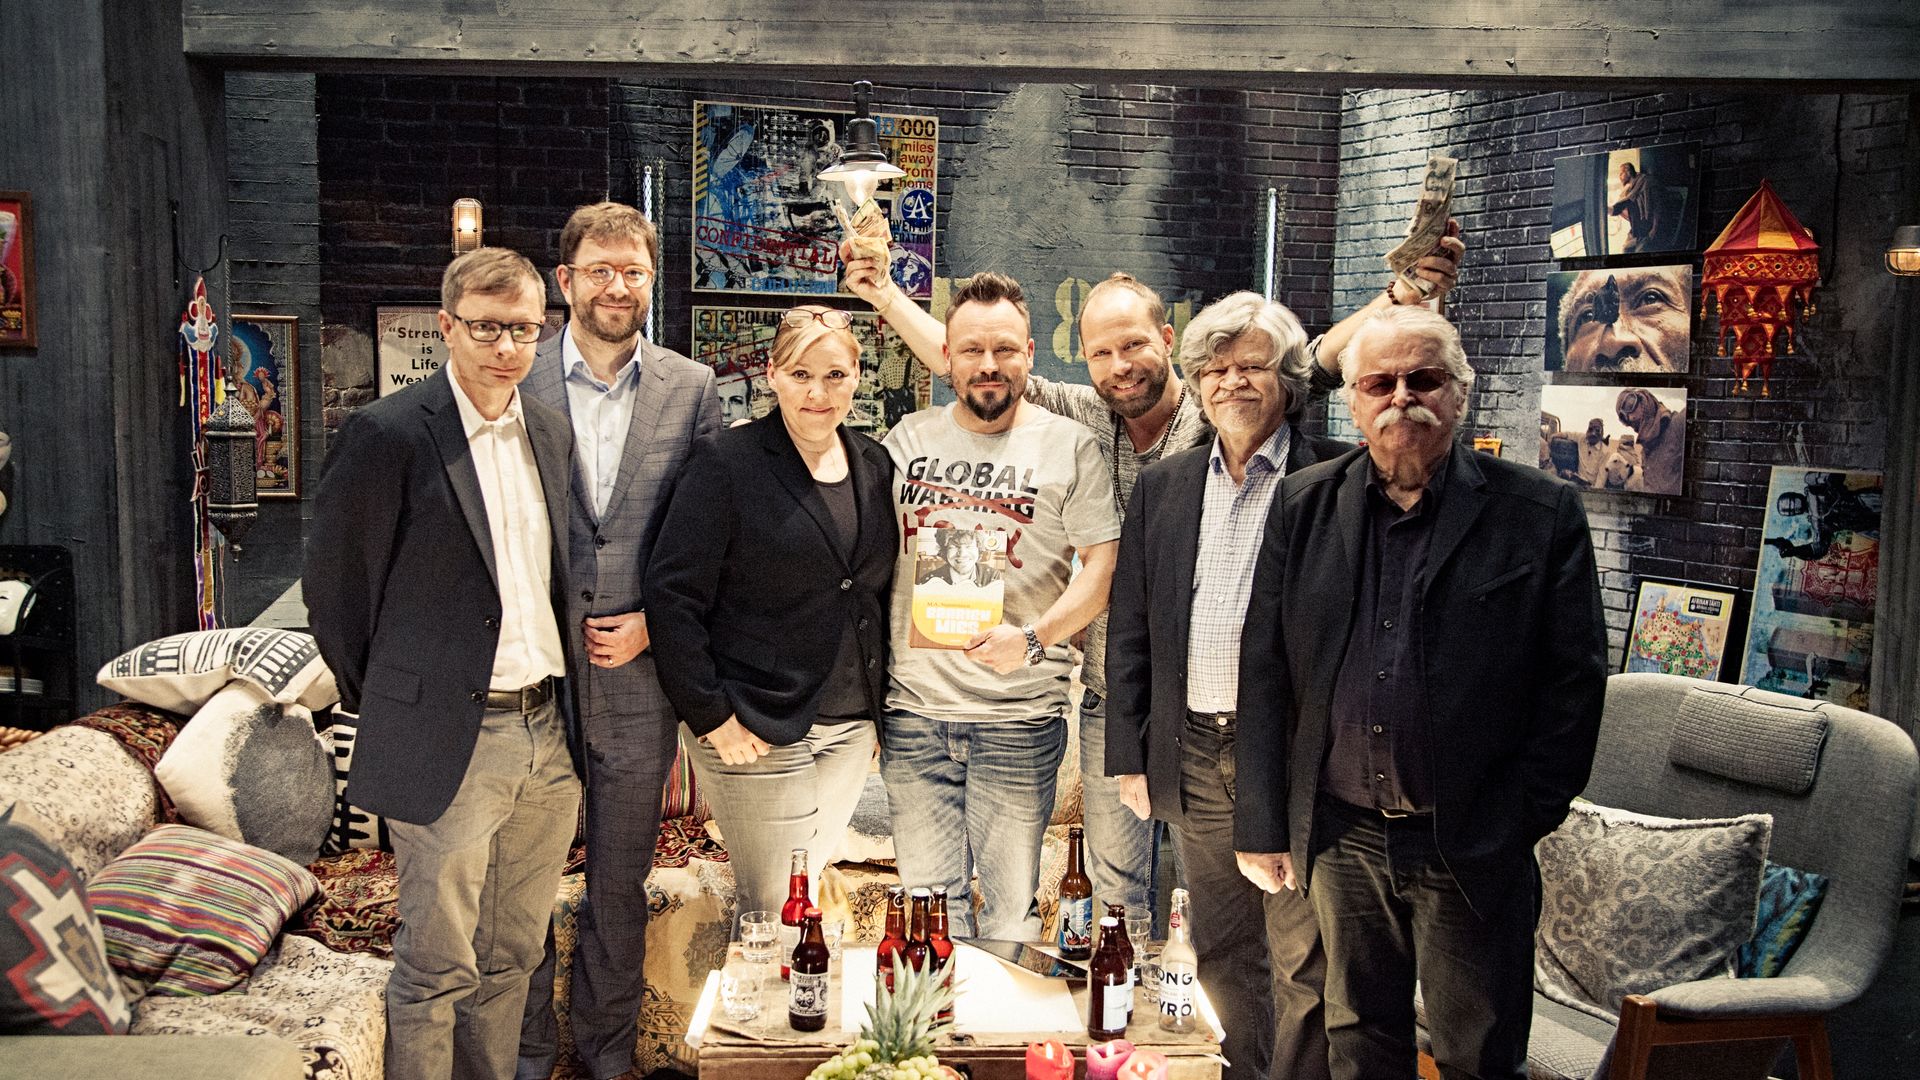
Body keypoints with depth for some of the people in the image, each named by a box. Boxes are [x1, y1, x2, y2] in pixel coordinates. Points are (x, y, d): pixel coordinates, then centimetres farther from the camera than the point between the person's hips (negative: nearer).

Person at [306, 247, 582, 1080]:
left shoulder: (551, 432, 9)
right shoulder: (387, 434, -11)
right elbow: (335, 585, -6)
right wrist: (386, 704, 2)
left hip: (548, 735, 6)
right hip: (448, 739, -6)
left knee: (512, 957, 17)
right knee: (437, 969, 5)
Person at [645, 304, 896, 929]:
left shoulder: (874, 467, 8)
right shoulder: (727, 463, -10)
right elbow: (673, 594, -13)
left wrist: (883, 703, 10)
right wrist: (709, 714, -15)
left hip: (850, 727, 6)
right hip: (759, 733, -5)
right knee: (774, 912, 2)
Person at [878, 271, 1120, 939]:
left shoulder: (1068, 445, 2)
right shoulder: (907, 440, 10)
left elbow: (1103, 564, -2)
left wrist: (1033, 638, -18)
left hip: (1019, 718, -2)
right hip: (913, 713, 3)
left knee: (1011, 909, 6)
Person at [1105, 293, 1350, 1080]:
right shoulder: (1161, 487, 9)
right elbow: (1129, 630, 10)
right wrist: (1129, 755, 7)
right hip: (1194, 757, 5)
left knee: (1304, 965, 4)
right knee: (1222, 957, 16)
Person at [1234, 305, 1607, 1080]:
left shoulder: (1540, 514, -5)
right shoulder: (1303, 506, 3)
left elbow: (1575, 680, -3)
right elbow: (1263, 671, 3)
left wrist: (1522, 819, -7)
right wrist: (1261, 824, 1)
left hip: (1473, 847, -2)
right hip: (1342, 839, 3)